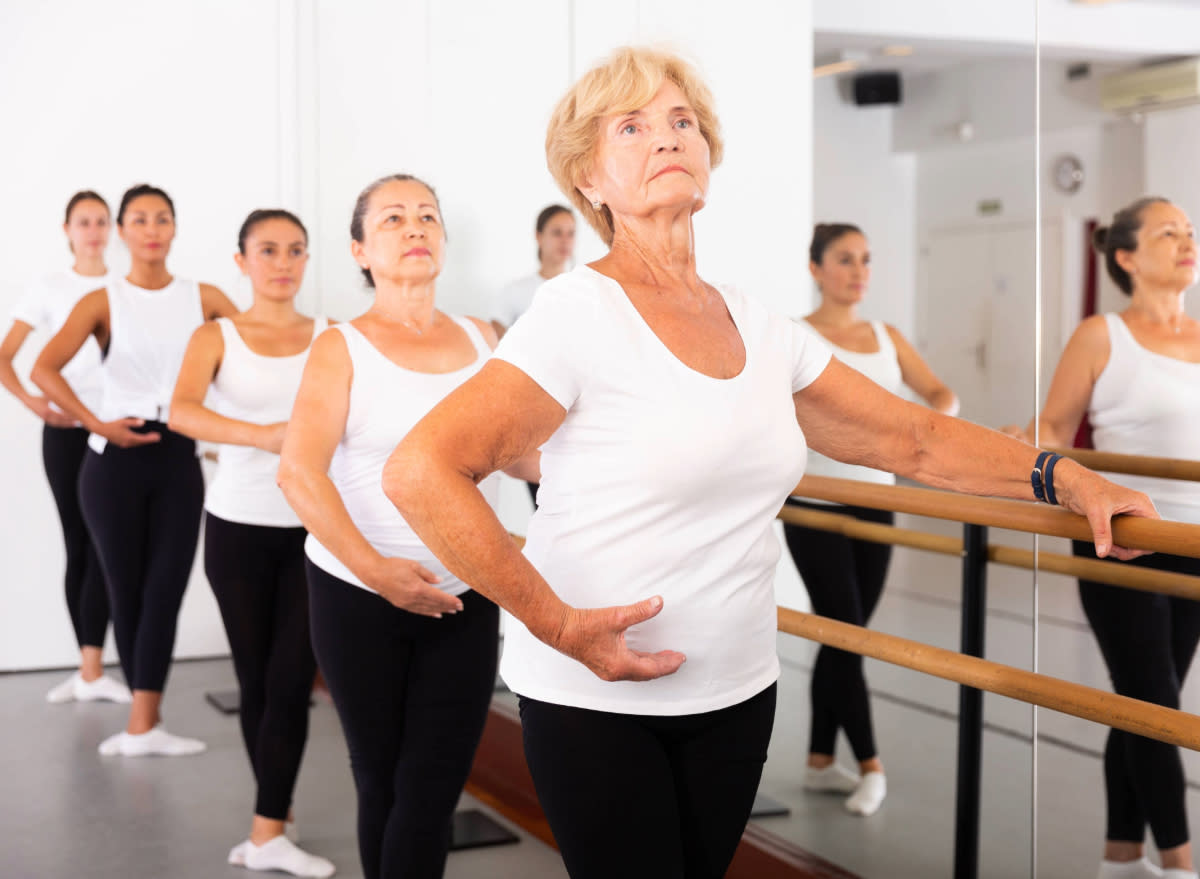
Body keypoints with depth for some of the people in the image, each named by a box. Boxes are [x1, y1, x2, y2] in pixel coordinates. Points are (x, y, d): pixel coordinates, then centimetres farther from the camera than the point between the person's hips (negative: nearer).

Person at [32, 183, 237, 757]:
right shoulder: (103, 301, -2)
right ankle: (147, 720, 18)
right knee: (126, 589, 6)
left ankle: (141, 726, -2)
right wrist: (96, 424, -20)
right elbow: (44, 371, -16)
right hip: (115, 460, -1)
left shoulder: (204, 298, 5)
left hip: (178, 457, 1)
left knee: (164, 589, -4)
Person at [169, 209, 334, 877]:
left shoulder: (331, 339, 3)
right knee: (255, 679, 10)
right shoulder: (216, 337, 0)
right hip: (238, 527, 0)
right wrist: (263, 435, -36)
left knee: (291, 682, -6)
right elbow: (182, 410, -20)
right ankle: (277, 810, 27)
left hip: (312, 528, 0)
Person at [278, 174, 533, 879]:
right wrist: (373, 566, -28)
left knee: (432, 791, -1)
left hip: (464, 599, 2)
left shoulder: (483, 340, 7)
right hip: (358, 593, -2)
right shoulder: (343, 348, -4)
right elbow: (301, 473, -16)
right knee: (382, 782, 9)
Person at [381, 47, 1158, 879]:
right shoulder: (581, 312, -14)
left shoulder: (758, 327, 6)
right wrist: (556, 622, -22)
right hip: (596, 698, -6)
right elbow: (421, 471, -23)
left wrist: (1064, 476, 5)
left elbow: (913, 438, 13)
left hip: (737, 691, 6)